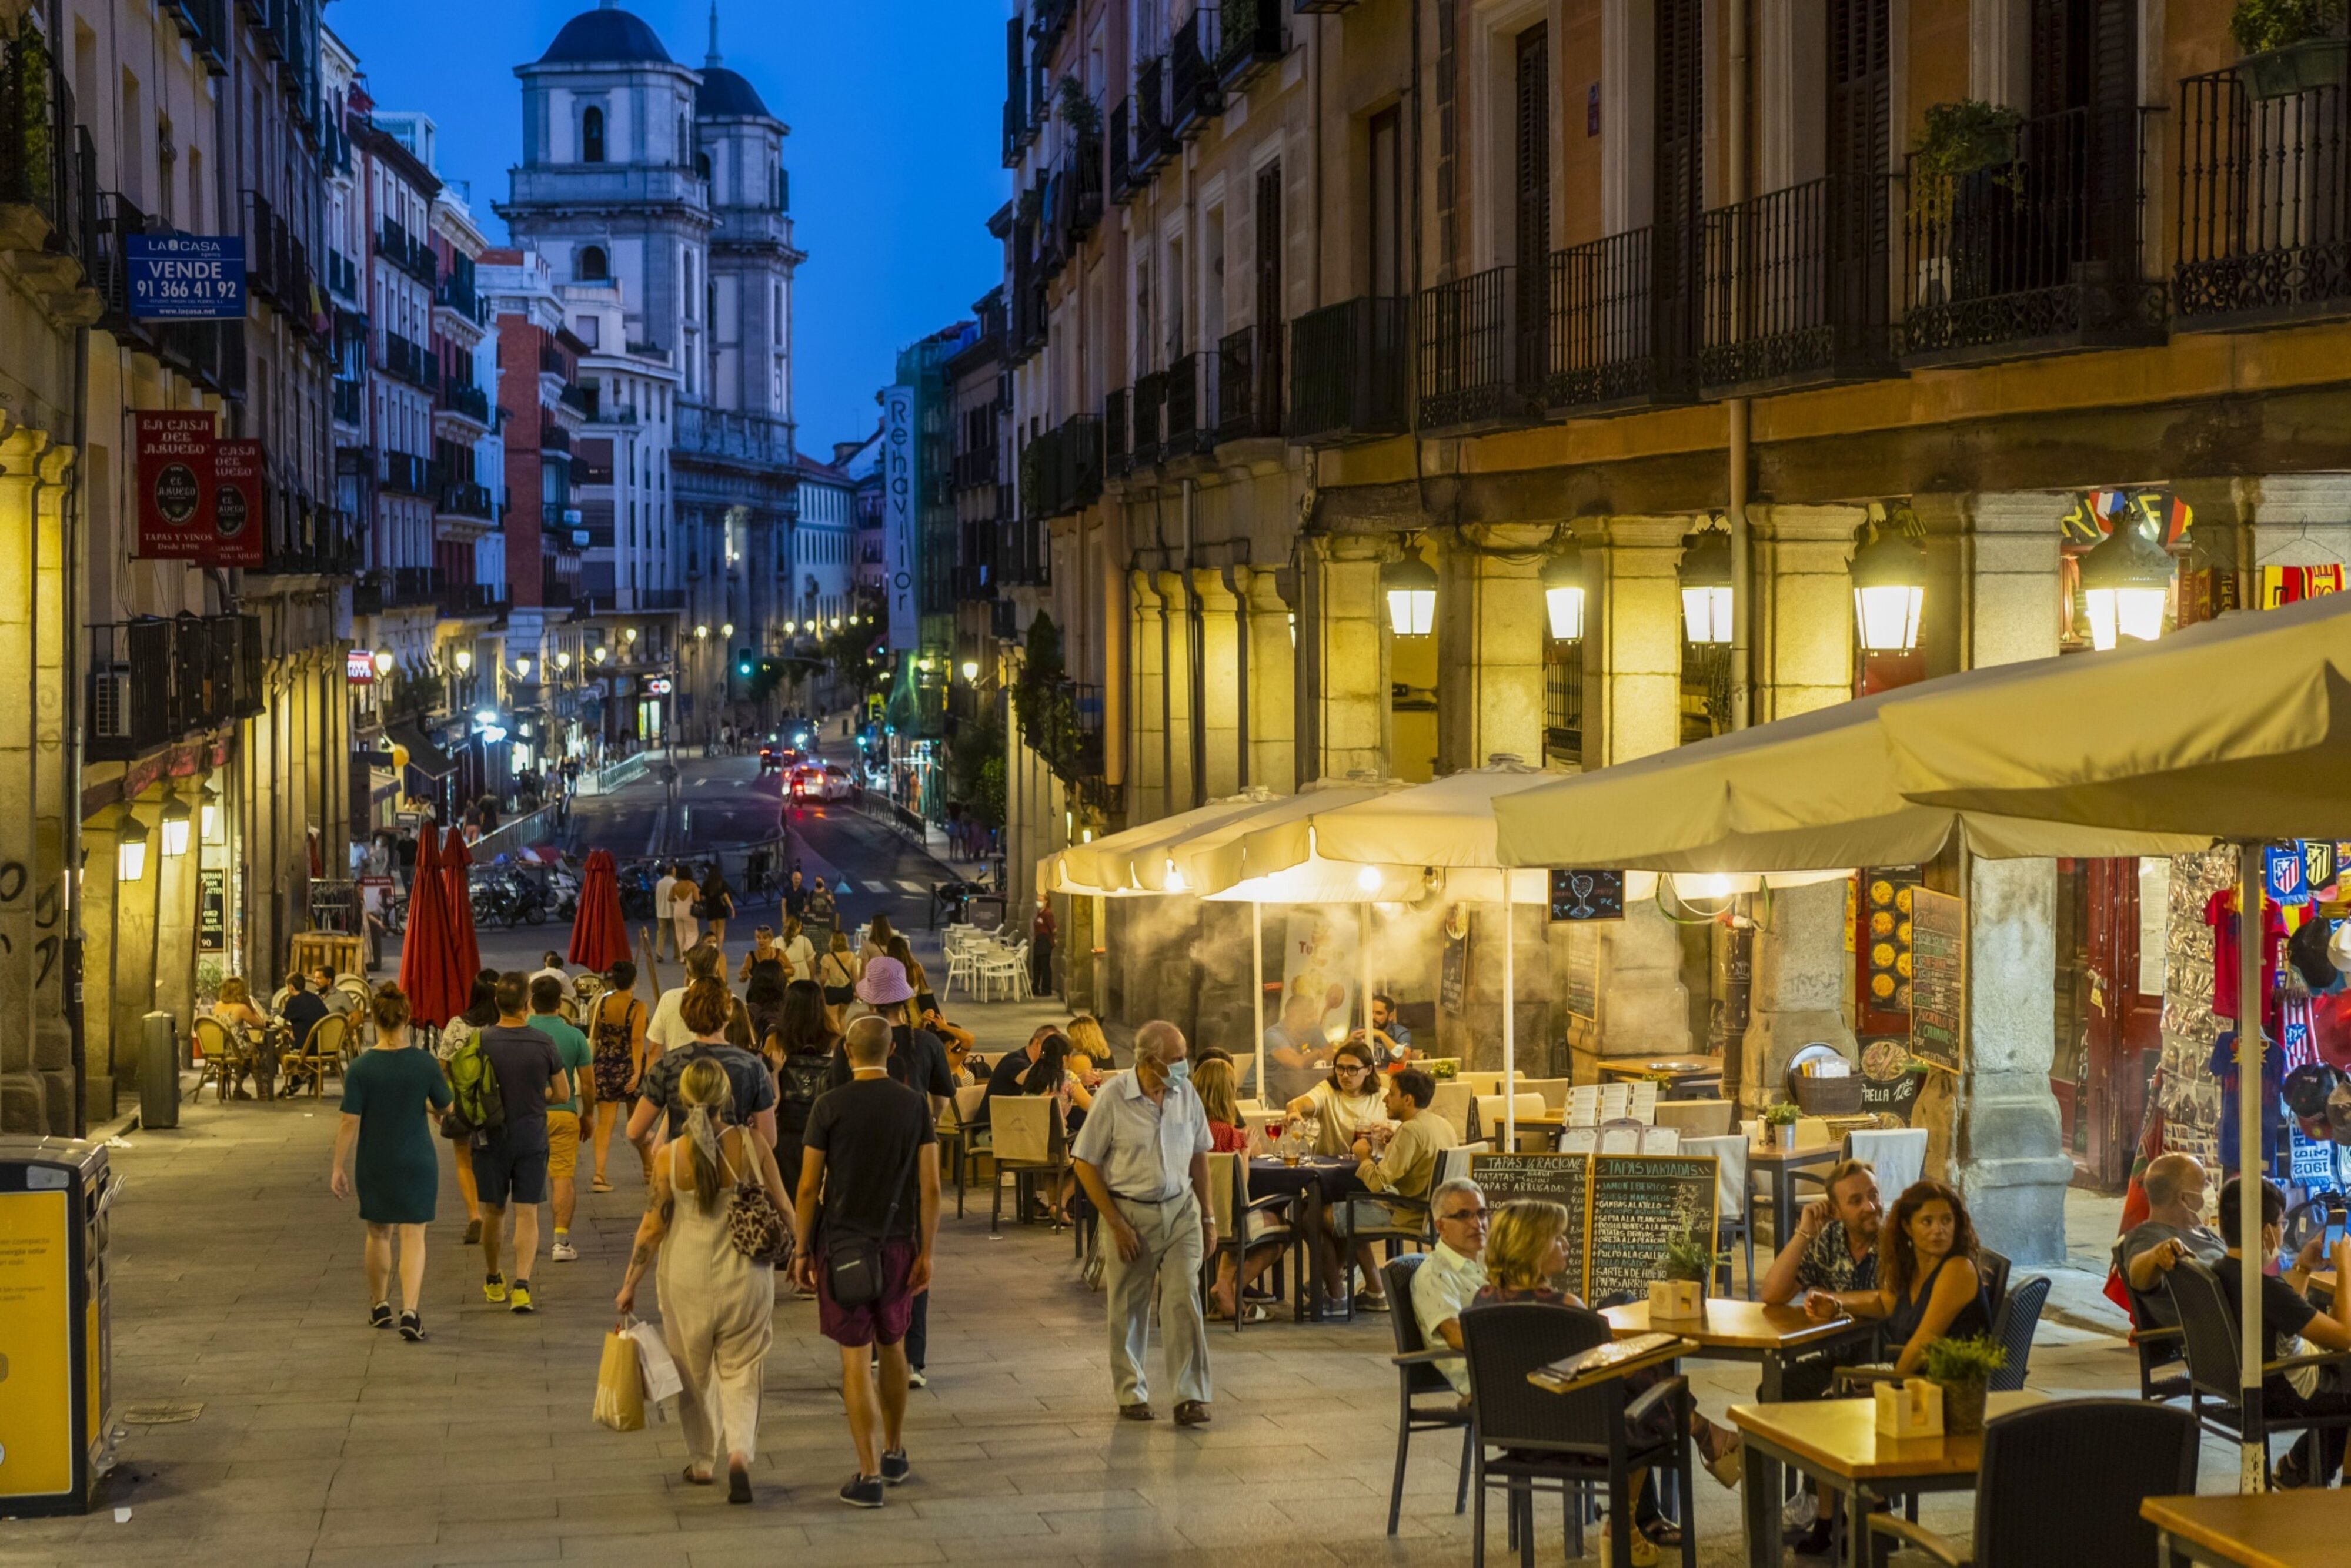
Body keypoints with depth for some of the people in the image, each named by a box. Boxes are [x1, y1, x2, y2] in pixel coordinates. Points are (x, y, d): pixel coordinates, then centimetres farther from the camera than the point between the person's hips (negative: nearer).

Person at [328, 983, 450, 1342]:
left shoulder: (361, 1067, -12)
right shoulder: (424, 1064, -10)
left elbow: (350, 1123, -11)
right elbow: (446, 1108, 2)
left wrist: (338, 1166, -2)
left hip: (374, 1164, 1)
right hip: (417, 1161, -1)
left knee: (379, 1234, 18)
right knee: (413, 1236, 1)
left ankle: (379, 1306, 32)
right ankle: (410, 1311, -14)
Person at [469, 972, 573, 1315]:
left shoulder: (481, 1042, -10)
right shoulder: (544, 1045, -9)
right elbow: (562, 1094, 2)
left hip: (491, 1138, 1)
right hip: (531, 1138, -1)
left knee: (493, 1212, 16)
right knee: (527, 1213, 1)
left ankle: (493, 1281, 32)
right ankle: (521, 1286, -13)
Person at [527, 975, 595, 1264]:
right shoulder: (574, 1036, -4)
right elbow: (588, 1082, 0)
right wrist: (588, 1114, 15)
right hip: (564, 1112, -1)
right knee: (563, 1176, 1)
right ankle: (561, 1240, -4)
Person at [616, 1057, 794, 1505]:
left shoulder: (670, 1157, -12)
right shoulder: (753, 1147, -10)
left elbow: (652, 1227, -7)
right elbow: (783, 1210, -1)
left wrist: (630, 1284, 4)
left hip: (688, 1279, 0)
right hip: (746, 1275, 0)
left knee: (695, 1374, 19)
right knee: (741, 1371, 11)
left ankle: (702, 1463, 30)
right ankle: (740, 1453, -12)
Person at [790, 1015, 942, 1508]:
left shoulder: (830, 1106, -8)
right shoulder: (914, 1105, -1)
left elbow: (808, 1188, -7)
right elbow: (930, 1187, -3)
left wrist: (802, 1250, 2)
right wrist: (926, 1253, 4)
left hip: (841, 1245, -3)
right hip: (897, 1245, 3)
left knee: (856, 1358, -1)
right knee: (892, 1346, 21)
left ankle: (869, 1475, -3)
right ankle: (895, 1453, 34)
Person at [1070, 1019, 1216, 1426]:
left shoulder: (1186, 1094, 2)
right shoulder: (1113, 1097, -11)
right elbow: (1085, 1164, -7)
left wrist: (1208, 1216, 14)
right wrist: (1117, 1224, -9)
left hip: (1181, 1211, 2)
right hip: (1131, 1213, -2)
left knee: (1184, 1300, -8)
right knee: (1128, 1309, 7)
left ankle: (1191, 1397, -5)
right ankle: (1131, 1395, 22)